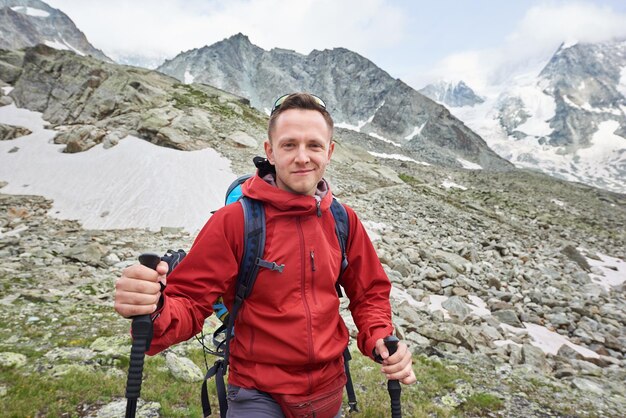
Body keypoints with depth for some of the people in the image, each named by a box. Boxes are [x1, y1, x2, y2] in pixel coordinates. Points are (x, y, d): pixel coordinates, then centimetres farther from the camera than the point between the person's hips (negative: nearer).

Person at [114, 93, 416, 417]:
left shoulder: (344, 221, -6)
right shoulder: (232, 220, -17)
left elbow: (369, 294, 4)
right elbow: (190, 303, -15)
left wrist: (381, 340, -13)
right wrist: (154, 310, -36)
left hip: (330, 391, 5)